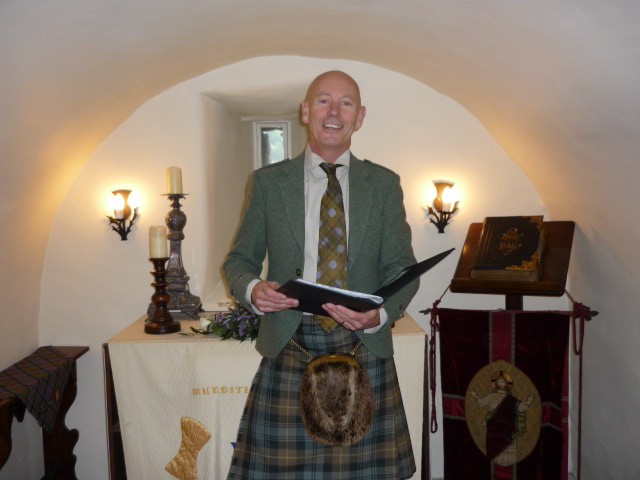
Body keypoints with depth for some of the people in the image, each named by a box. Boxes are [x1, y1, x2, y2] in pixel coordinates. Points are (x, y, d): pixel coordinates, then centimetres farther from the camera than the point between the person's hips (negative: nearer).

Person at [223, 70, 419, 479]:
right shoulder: (267, 182, 7)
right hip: (288, 350, 0)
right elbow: (239, 259, 10)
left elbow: (403, 268, 6)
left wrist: (379, 314, -14)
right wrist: (252, 289, -13)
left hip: (364, 348, 1)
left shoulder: (384, 184, 8)